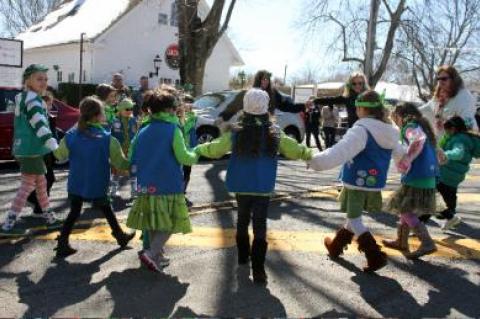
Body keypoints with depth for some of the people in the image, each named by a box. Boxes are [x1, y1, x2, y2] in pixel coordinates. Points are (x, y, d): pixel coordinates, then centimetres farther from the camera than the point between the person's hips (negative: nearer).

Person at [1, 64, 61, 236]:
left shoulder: (23, 98, 17)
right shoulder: (33, 99, -16)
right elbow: (40, 126, -27)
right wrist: (55, 147, -34)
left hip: (27, 149, 10)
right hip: (31, 150, -10)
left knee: (41, 183, 17)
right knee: (27, 186, -6)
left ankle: (50, 218, 28)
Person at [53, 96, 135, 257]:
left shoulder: (70, 137, -8)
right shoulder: (108, 139, -16)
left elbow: (60, 155, 8)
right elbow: (121, 163, -12)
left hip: (75, 186, 2)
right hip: (97, 188, -2)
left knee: (74, 213, 14)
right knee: (107, 210, 18)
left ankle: (63, 244, 7)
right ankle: (120, 236, 34)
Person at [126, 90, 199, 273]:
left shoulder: (143, 131, 7)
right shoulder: (173, 130, -8)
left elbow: (132, 159, 7)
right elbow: (183, 157, -14)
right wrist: (195, 156, 5)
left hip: (147, 185, 6)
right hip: (169, 185, -5)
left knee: (153, 223, 17)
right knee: (170, 224, 3)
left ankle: (158, 256, 24)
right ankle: (151, 253, -12)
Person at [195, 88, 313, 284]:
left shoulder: (236, 134, -8)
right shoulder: (275, 134, -6)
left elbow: (215, 149, 0)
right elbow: (294, 149, 2)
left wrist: (198, 149, 17)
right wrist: (310, 155, 20)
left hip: (241, 187, 2)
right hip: (263, 188, -1)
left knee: (242, 220, 22)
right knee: (260, 226, 1)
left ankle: (243, 255, 37)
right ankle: (258, 270, -3)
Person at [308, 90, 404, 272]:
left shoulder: (361, 130, -19)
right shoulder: (388, 132, 6)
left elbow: (341, 151, -31)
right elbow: (399, 153, 23)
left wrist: (317, 160, -33)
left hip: (357, 183, -8)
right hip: (375, 184, 8)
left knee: (354, 220, 3)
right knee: (354, 217, 21)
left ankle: (376, 256, -3)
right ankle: (336, 246, 38)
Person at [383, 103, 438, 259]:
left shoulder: (410, 126, -10)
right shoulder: (421, 126, 18)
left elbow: (418, 139, -33)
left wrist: (406, 160, -29)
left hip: (416, 178, -9)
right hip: (428, 179, 9)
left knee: (405, 211, -4)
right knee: (406, 209, 19)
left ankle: (427, 243, -7)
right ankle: (401, 241, 29)